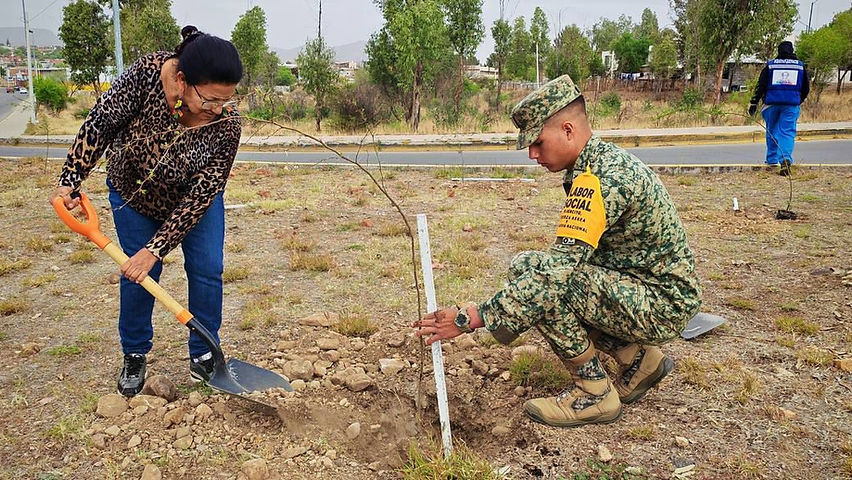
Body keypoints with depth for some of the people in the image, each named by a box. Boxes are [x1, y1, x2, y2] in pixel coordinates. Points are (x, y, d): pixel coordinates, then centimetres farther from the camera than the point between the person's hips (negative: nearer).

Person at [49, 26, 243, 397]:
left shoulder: (226, 125, -33)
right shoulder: (148, 73, -34)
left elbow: (198, 198, -29)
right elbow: (100, 123, -21)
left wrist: (156, 249, -29)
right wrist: (70, 180, -20)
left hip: (194, 198, 0)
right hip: (133, 193, 0)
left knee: (207, 271, -4)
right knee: (138, 275, 2)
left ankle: (203, 355, 15)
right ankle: (134, 356, 22)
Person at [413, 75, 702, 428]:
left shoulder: (599, 178, -24)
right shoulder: (606, 159, 8)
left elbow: (557, 270, -31)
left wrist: (473, 318, -28)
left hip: (663, 305, -10)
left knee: (539, 278, -24)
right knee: (525, 268, 6)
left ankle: (595, 394, -7)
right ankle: (638, 359, 12)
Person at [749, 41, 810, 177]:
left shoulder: (770, 65, 5)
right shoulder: (800, 66, 10)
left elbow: (761, 86, -1)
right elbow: (806, 88, 15)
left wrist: (754, 102, 0)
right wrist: (798, 101, 30)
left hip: (772, 103, 0)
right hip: (791, 104, 0)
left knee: (772, 131, 14)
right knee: (787, 132, -4)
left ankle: (771, 160, 20)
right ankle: (785, 158, -25)